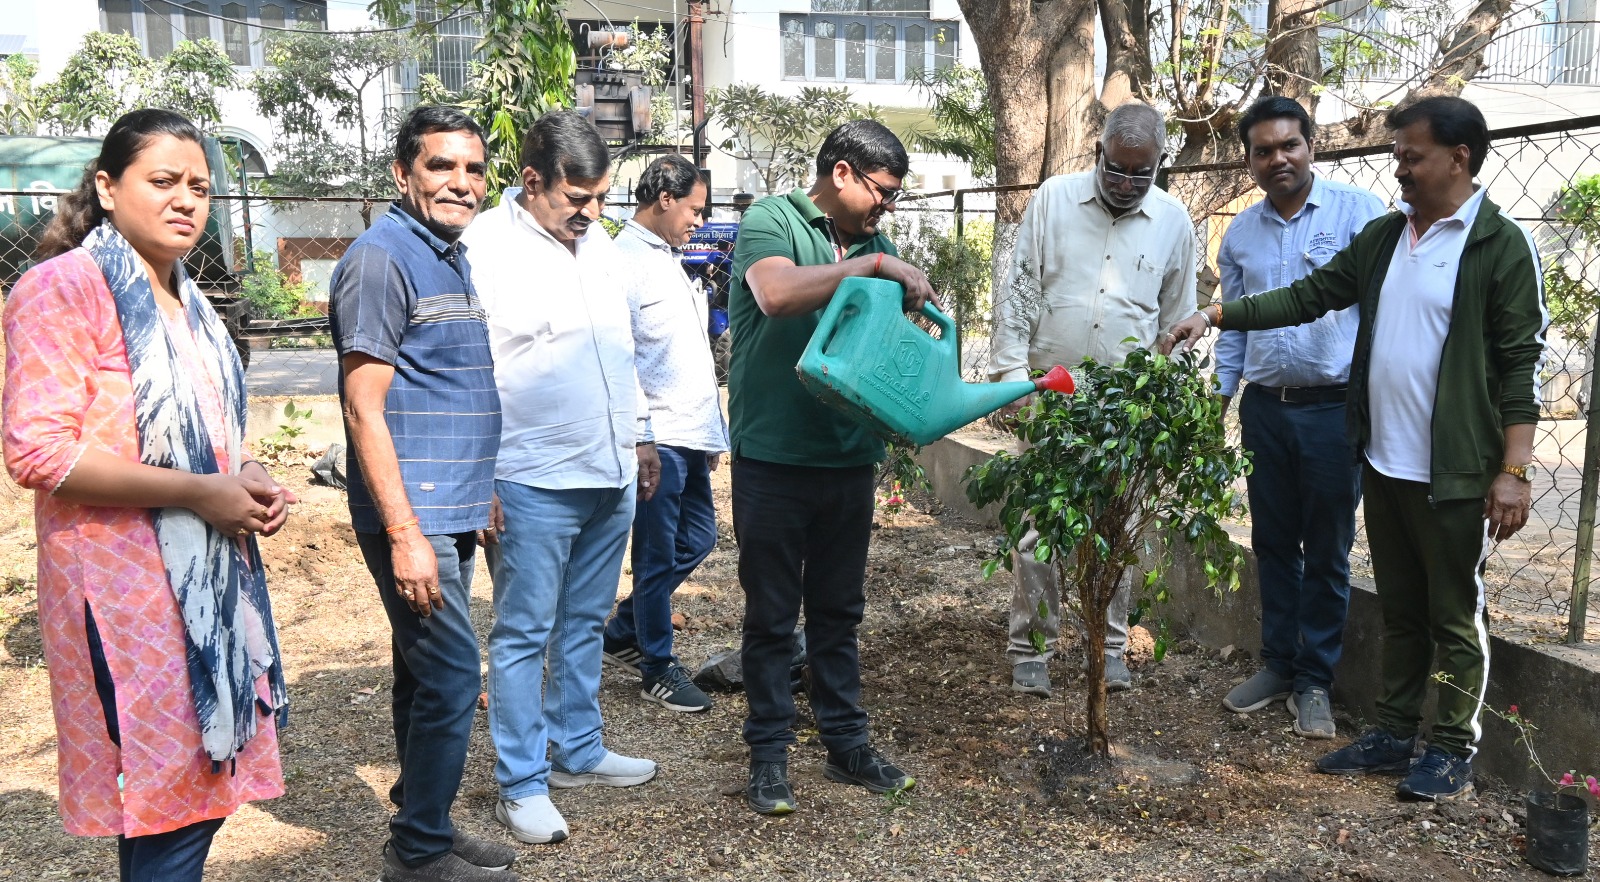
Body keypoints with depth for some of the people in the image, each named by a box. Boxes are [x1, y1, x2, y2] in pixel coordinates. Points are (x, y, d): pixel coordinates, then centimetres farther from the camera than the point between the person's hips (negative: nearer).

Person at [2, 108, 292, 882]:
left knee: (204, 788, 14)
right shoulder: (64, 287, -10)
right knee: (165, 815, -2)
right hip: (127, 587, -8)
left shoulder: (184, 300, 18)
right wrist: (199, 492, -19)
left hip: (210, 578, 8)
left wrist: (250, 482, 7)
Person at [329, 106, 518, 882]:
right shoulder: (383, 256, -12)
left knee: (427, 676, 16)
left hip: (453, 511, 9)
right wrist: (405, 533, -20)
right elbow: (365, 408, -17)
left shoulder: (454, 256, 15)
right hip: (413, 515, -9)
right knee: (451, 678, -4)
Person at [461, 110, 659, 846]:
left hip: (611, 475, 7)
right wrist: (478, 482, -15)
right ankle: (522, 785, 15)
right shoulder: (485, 249, -10)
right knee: (524, 634, 3)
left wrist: (640, 436, 20)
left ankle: (578, 751, 31)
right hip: (533, 482, -7)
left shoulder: (596, 242, 12)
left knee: (585, 623, 17)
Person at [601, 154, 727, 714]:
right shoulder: (626, 260, -12)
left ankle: (622, 633, 31)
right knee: (658, 556, 2)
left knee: (698, 538, 16)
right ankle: (657, 668, 18)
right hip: (657, 437, -10)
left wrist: (712, 433, 21)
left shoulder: (669, 259, 18)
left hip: (690, 434, 10)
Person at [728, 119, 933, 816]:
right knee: (771, 614, 6)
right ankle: (769, 753, 19)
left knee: (839, 610, 16)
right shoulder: (771, 222, -6)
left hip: (848, 458, 6)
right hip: (773, 455, -5)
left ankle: (846, 743, 27)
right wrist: (874, 265, -26)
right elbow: (776, 293, -27)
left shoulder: (873, 247, 12)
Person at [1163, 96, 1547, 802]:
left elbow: (1522, 365, -11)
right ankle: (1393, 735, 27)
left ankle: (1453, 751, 21)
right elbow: (1308, 296, 9)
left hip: (1453, 475, -6)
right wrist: (1215, 315, -1)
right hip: (1383, 463, 6)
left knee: (1454, 617, 7)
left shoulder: (1502, 246, -10)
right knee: (1399, 611, 16)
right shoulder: (1383, 237, 9)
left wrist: (1514, 470, -15)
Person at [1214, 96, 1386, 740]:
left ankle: (1315, 680, 19)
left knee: (1326, 552, 6)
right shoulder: (1240, 234, 9)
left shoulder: (1357, 211, -6)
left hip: (1335, 407, -4)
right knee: (1272, 543, 13)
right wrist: (1218, 396, 9)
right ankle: (1277, 664, 26)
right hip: (1265, 408, 4)